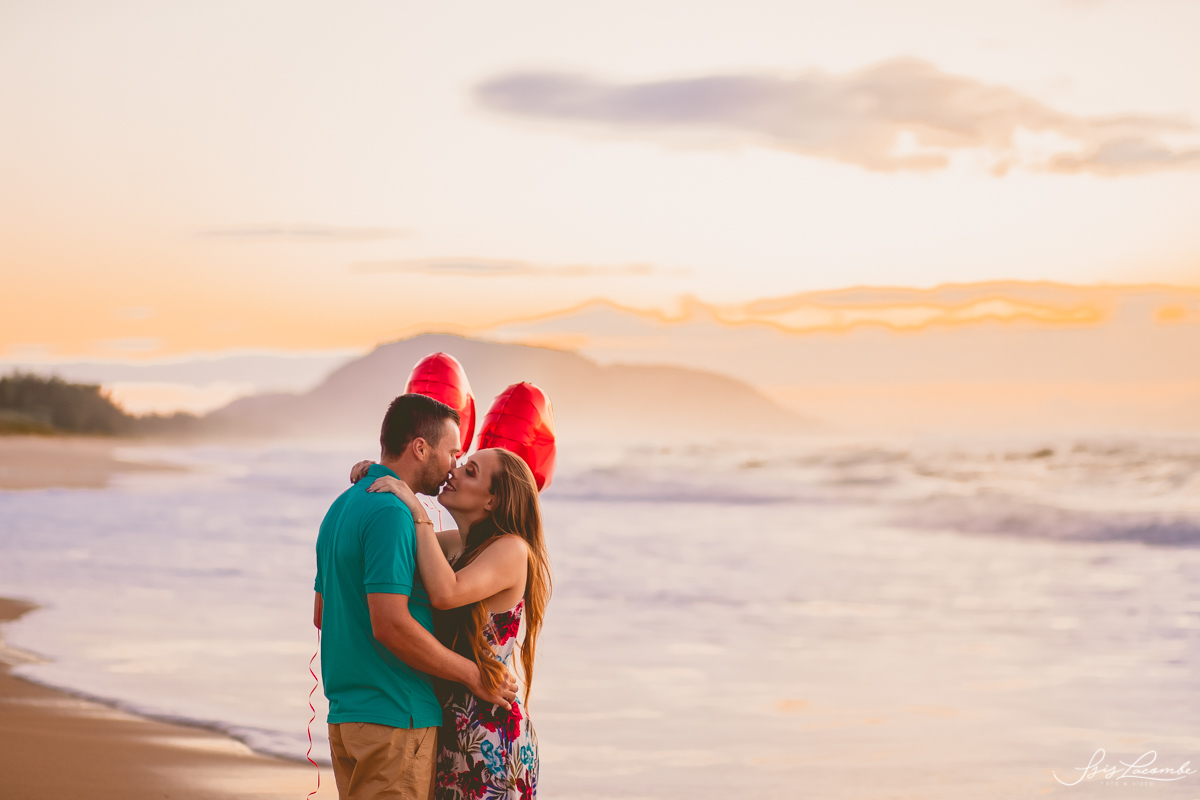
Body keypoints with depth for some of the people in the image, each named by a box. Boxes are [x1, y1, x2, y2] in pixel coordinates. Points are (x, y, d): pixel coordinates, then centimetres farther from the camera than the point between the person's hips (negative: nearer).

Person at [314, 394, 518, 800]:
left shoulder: (343, 507, 15)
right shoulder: (391, 513, -17)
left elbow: (322, 613, 22)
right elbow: (390, 624, -23)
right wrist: (473, 675, -14)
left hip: (345, 714, 10)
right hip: (394, 715, -10)